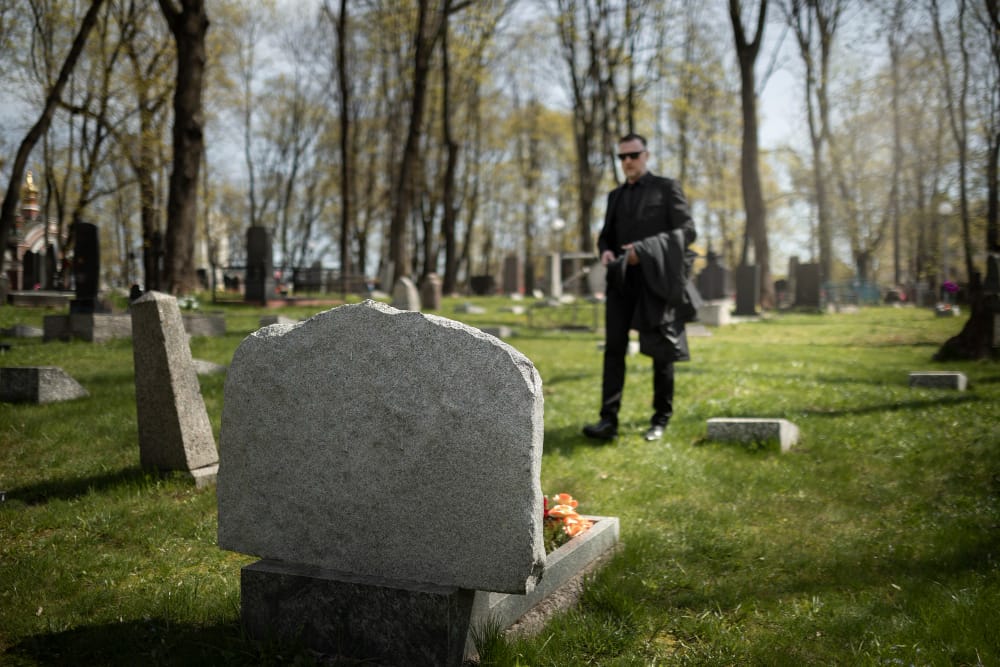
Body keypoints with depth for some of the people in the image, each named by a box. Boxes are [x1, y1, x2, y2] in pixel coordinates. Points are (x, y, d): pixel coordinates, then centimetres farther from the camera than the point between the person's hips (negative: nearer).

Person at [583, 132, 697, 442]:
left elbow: (687, 231, -6)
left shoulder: (667, 188, 2)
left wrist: (645, 249, -19)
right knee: (614, 348, -8)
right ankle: (609, 420, -11)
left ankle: (660, 419, 14)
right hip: (622, 280, 4)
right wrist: (605, 252, -2)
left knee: (661, 350, 3)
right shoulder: (616, 196, 17)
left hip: (655, 278, -4)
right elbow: (606, 236, 24)